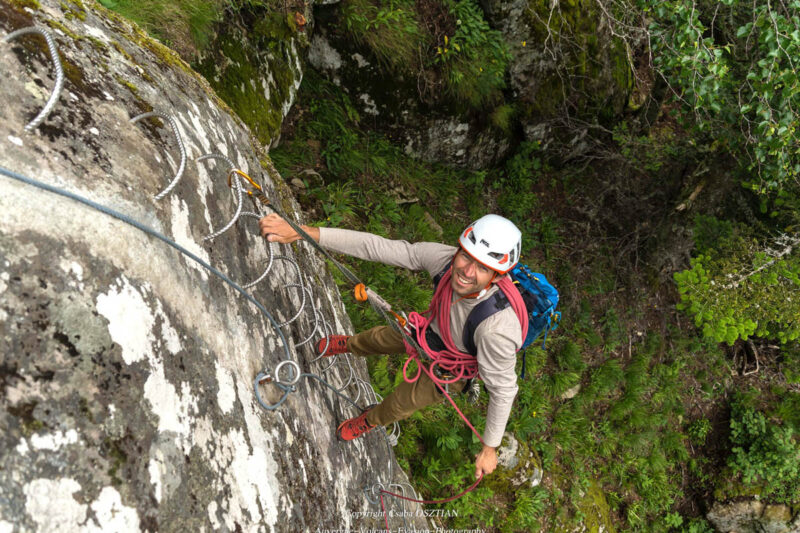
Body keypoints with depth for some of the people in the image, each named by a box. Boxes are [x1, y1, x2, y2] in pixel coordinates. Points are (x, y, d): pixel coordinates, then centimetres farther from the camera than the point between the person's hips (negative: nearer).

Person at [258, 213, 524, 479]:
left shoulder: (498, 327, -47)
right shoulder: (444, 257, -36)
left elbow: (503, 390, -32)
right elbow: (377, 246, -33)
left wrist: (489, 449, -21)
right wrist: (302, 232, -39)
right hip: (435, 328, 4)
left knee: (399, 404, 17)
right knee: (380, 337, 27)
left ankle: (371, 420, 55)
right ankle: (350, 344, 65)